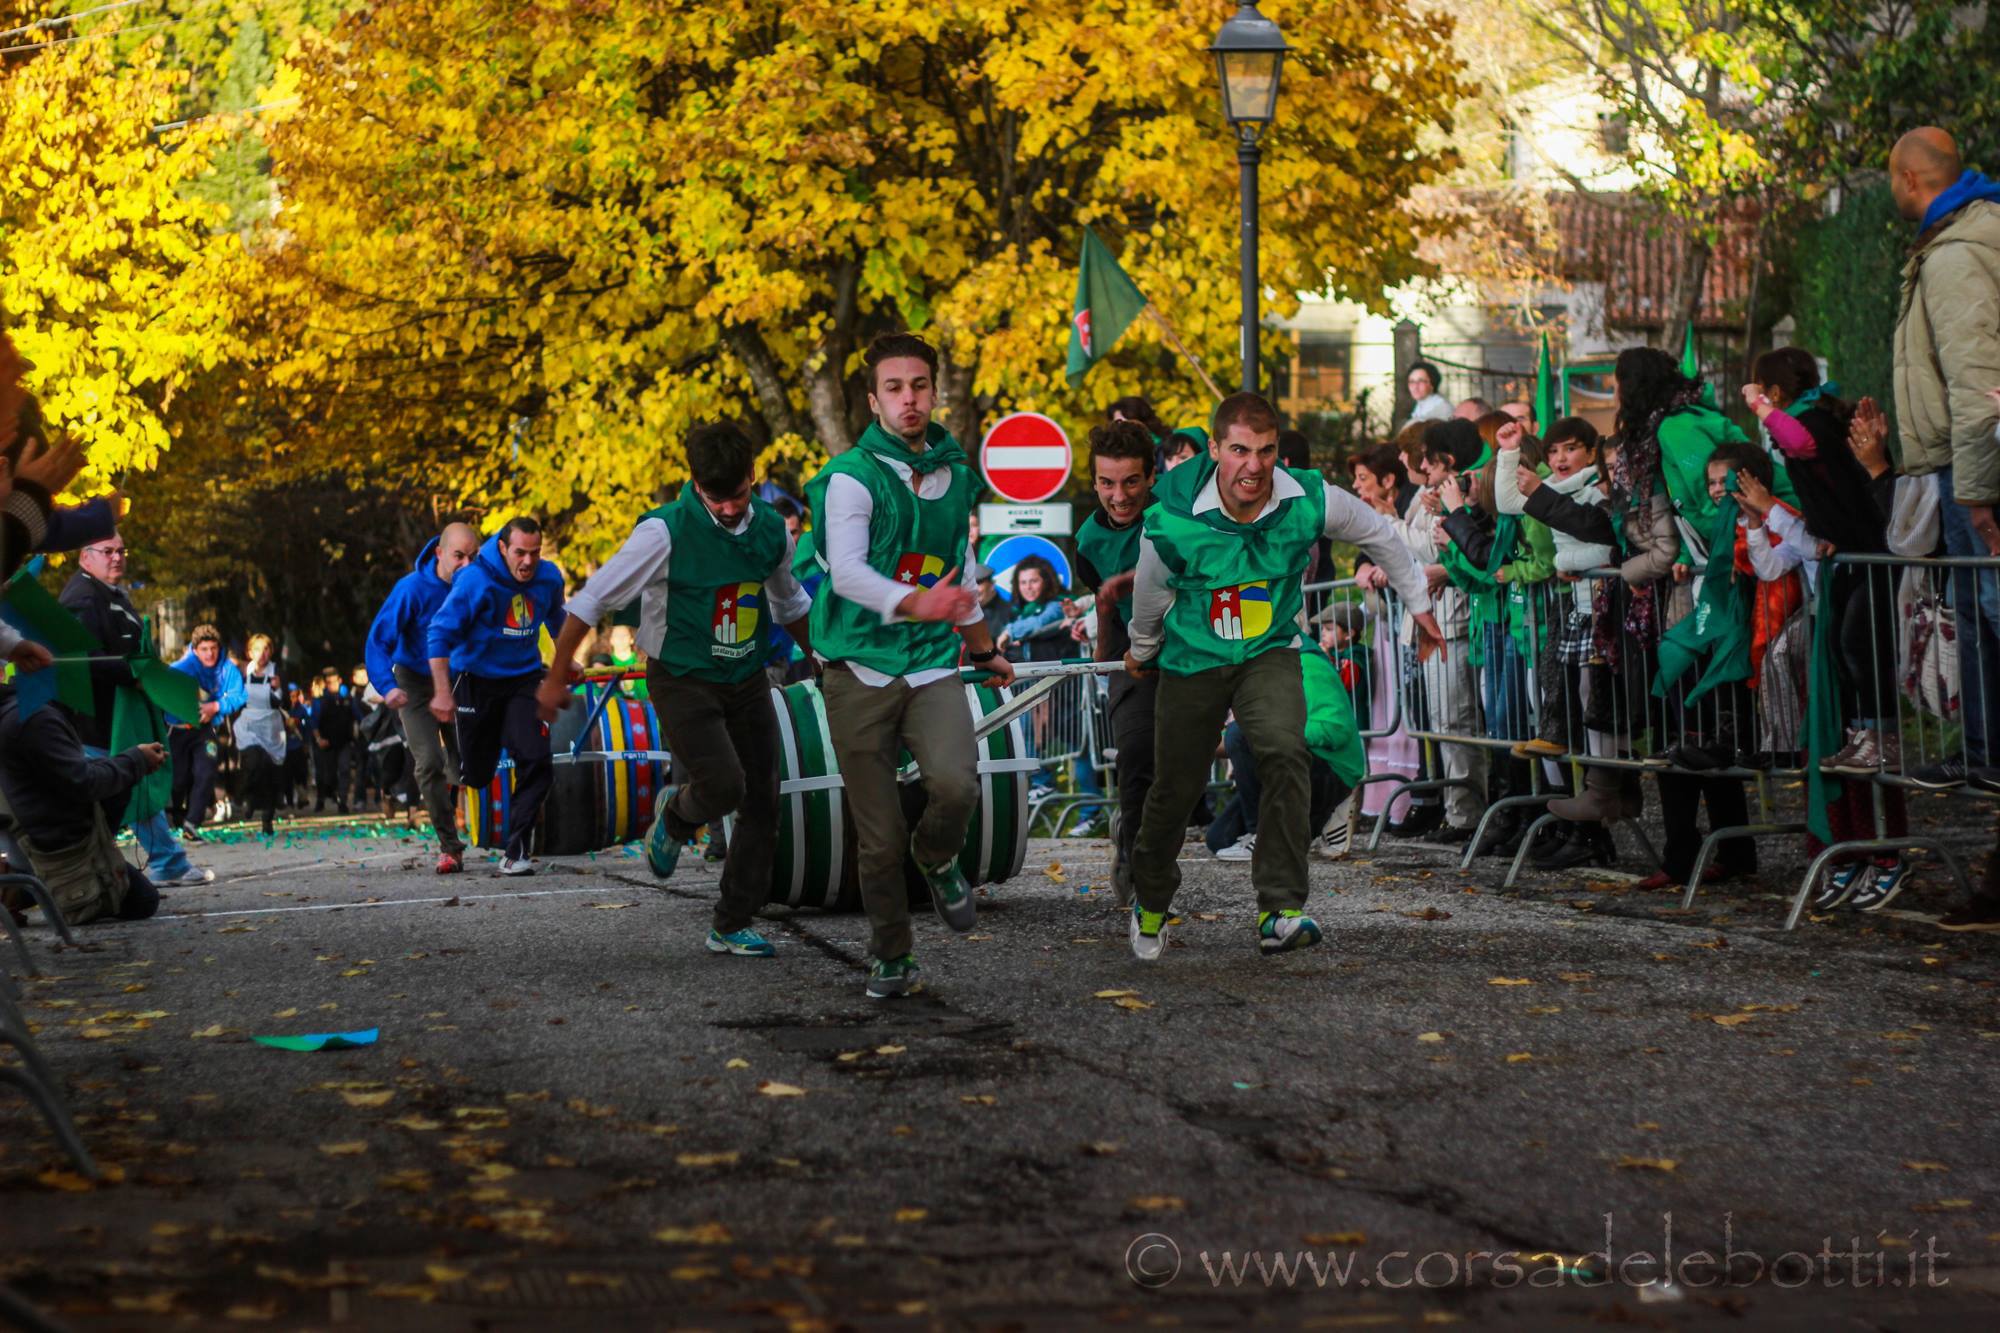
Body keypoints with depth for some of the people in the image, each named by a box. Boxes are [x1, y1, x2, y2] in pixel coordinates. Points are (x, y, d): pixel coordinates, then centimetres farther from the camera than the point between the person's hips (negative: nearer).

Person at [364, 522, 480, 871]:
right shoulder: (413, 589, -23)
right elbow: (378, 640, -19)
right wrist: (387, 686, -32)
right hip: (416, 682, -3)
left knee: (464, 762, 4)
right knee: (429, 762, -14)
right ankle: (450, 846, -6)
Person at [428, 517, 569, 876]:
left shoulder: (549, 578, -5)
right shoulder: (476, 581, -20)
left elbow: (558, 621, 18)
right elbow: (440, 634, -18)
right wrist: (442, 693, -22)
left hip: (524, 679, 3)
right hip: (476, 680, -3)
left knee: (536, 760, -16)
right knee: (475, 773, 3)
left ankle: (515, 850, -8)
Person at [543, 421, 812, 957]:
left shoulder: (771, 530, 0)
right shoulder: (666, 531, -17)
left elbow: (790, 604, 21)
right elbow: (592, 600, -10)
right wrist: (555, 679, -7)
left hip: (747, 680, 5)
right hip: (683, 680, -5)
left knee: (762, 804, 1)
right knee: (724, 785, -21)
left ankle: (732, 926, 13)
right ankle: (675, 816, 15)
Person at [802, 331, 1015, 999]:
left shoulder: (955, 474, 11)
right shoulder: (852, 475, -6)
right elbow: (846, 570, -19)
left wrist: (983, 650, 37)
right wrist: (914, 603, -35)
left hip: (934, 665, 3)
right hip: (861, 672, -3)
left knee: (955, 783, -25)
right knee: (879, 837, 0)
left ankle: (938, 858, 9)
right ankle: (891, 957, 20)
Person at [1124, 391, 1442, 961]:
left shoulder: (1309, 502, -20)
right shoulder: (1171, 522, -24)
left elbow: (1378, 533, 2)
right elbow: (1150, 592, 0)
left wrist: (1417, 602, 14)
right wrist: (1142, 650, 18)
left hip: (1270, 652, 0)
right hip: (1193, 656, 0)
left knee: (1285, 754, -26)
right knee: (1176, 786, 7)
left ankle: (1280, 911, -25)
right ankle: (1150, 902, 37)